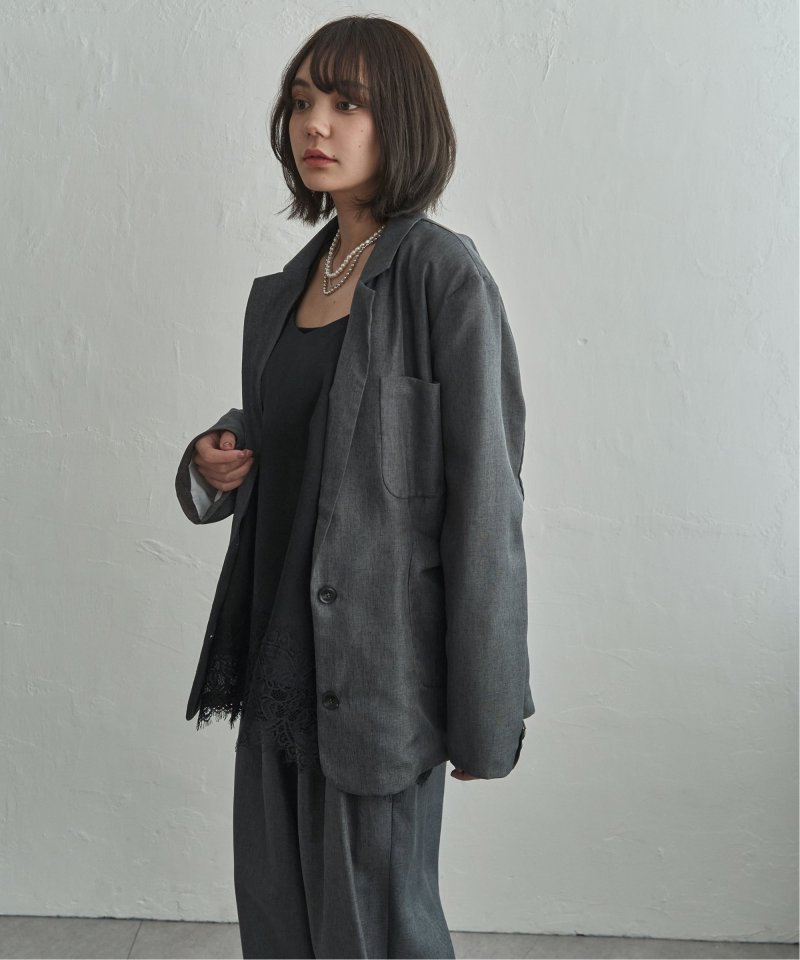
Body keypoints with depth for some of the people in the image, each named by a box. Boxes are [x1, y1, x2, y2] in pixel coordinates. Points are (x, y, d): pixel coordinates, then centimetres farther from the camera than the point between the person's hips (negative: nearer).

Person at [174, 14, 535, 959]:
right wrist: (213, 465, -3)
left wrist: (483, 717, -13)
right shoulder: (284, 286, 10)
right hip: (280, 658, 7)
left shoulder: (441, 275, -12)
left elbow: (483, 499, -14)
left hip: (379, 666, -6)